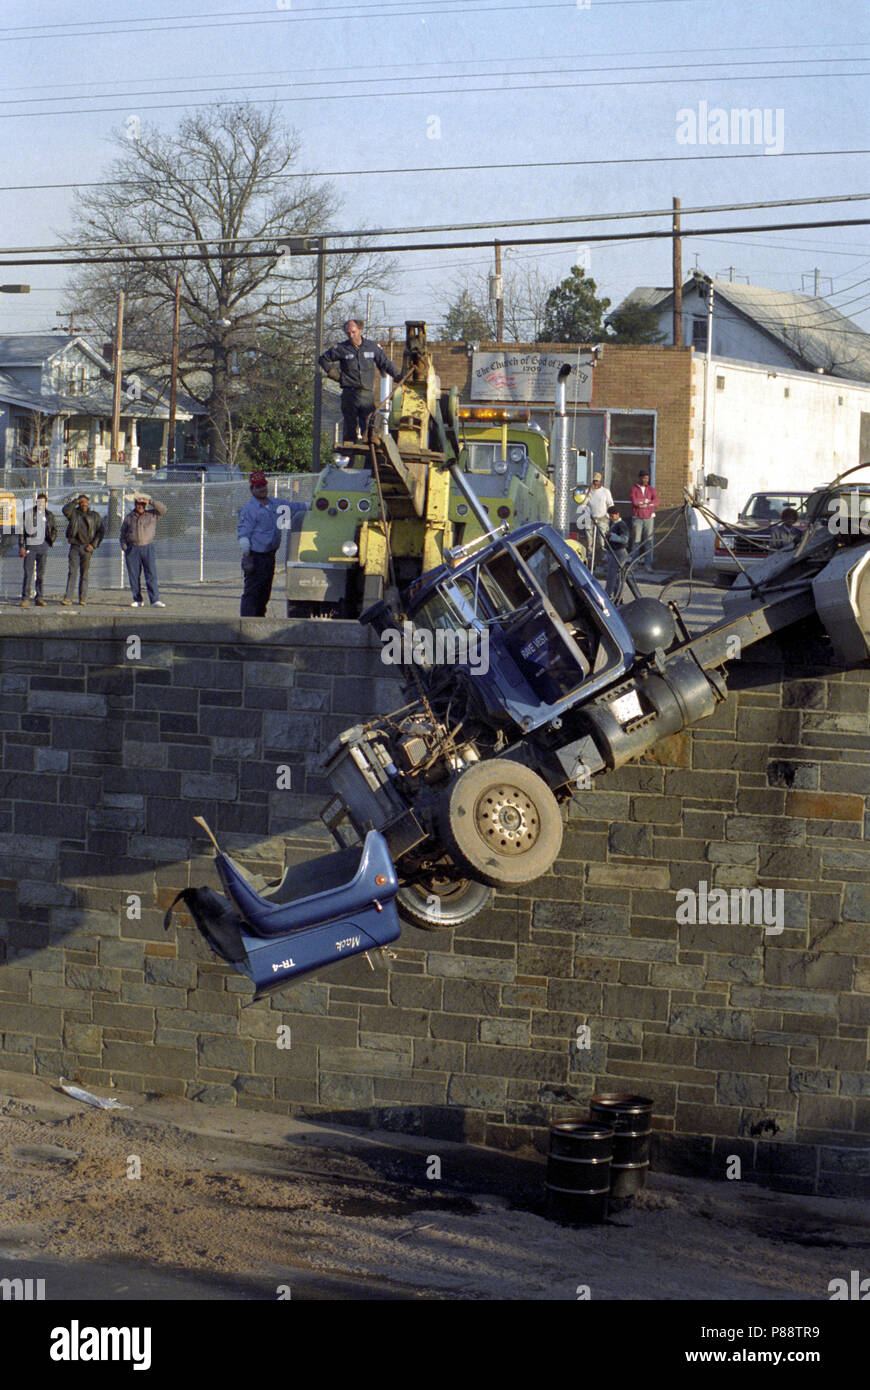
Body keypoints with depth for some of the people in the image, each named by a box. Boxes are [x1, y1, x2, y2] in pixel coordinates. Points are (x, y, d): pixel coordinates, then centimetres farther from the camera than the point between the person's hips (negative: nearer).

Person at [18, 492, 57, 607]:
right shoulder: (28, 513, 1)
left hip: (43, 546, 2)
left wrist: (51, 540, -1)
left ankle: (39, 598, 9)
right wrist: (21, 546, -4)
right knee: (28, 572, -7)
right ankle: (25, 598, -6)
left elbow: (55, 530, 18)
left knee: (41, 573, 5)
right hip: (30, 545, -2)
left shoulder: (50, 515, 7)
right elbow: (21, 530, 2)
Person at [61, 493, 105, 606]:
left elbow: (101, 531, 6)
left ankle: (83, 598, 8)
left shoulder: (94, 516, 7)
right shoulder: (74, 513, 7)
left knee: (84, 574, 4)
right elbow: (65, 510, -14)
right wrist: (75, 501, -14)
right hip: (75, 546, 0)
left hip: (87, 548, 0)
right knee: (72, 572, -7)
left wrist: (93, 544, -3)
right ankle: (68, 597, -10)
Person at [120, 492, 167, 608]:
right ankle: (137, 600, 9)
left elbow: (162, 508, -8)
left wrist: (150, 501, -15)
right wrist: (124, 547, 0)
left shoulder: (152, 515, 7)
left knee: (151, 574, -9)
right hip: (132, 549, 2)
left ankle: (155, 600, -13)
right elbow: (122, 534, 14)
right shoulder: (129, 518, 11)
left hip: (147, 548, -2)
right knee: (134, 576, 1)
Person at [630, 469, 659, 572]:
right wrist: (648, 501, -6)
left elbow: (656, 502, -4)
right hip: (637, 518, -2)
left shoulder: (651, 489, 10)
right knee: (636, 541, -4)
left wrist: (643, 504, -12)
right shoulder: (634, 489, 3)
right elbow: (635, 502, -12)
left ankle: (648, 563, -2)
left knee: (648, 541, -3)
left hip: (649, 518, 2)